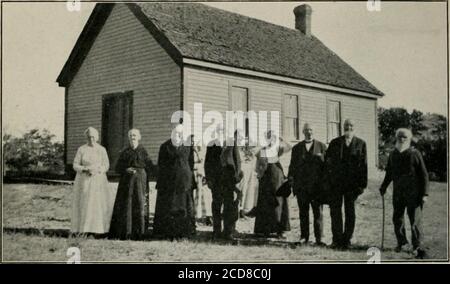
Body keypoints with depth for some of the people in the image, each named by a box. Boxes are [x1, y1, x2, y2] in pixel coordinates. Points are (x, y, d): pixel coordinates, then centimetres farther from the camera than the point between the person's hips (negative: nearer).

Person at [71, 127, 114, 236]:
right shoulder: (81, 149, 2)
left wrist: (96, 170, -18)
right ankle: (83, 229, 3)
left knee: (99, 203, -8)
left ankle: (98, 229, -4)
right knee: (83, 204, -3)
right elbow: (75, 165, 0)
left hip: (98, 180, 0)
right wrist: (85, 169, -18)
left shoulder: (102, 150, 3)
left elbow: (106, 166, 0)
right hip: (84, 180, 0)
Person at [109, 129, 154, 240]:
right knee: (126, 205, -4)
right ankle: (126, 232, 0)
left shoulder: (143, 151, 7)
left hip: (140, 181, -1)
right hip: (126, 182, 1)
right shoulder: (124, 152, 10)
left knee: (140, 205, -5)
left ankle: (140, 232, -1)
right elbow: (117, 168, 8)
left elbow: (150, 167, 6)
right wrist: (126, 170, -10)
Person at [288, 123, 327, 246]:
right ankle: (304, 237, 13)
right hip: (301, 187, 2)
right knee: (303, 213, 5)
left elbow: (327, 165, 5)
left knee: (318, 212, -1)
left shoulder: (321, 146, 7)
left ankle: (318, 238, 4)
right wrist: (291, 179, 3)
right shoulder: (296, 148, 13)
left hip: (317, 186, -1)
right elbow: (292, 166, 14)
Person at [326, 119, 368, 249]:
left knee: (350, 212, 6)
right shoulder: (335, 143, 7)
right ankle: (337, 239, 10)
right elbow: (327, 161, 6)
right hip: (336, 183, 1)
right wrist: (327, 180, -2)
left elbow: (363, 164, 1)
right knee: (335, 211, 2)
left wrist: (362, 184, -6)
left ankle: (347, 239, 15)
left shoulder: (360, 143, 4)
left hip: (352, 183, -1)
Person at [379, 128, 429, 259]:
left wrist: (425, 193, -10)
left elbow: (424, 174, -5)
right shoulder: (393, 155, 9)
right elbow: (389, 173, 21)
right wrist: (384, 187, 15)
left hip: (413, 194, -5)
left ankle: (418, 246, 0)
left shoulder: (415, 154, -6)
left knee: (415, 220, -5)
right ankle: (401, 242, 27)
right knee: (397, 219, 10)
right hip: (398, 193, 5)